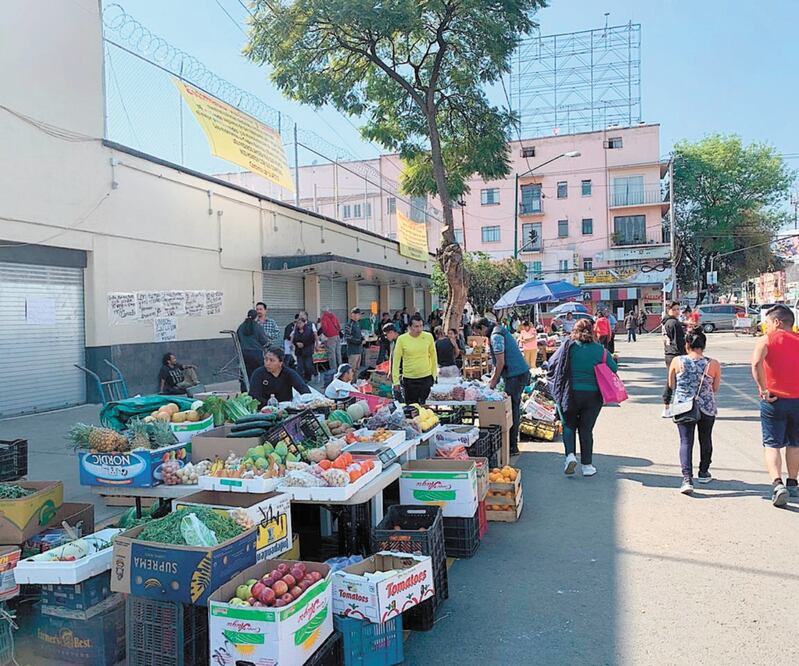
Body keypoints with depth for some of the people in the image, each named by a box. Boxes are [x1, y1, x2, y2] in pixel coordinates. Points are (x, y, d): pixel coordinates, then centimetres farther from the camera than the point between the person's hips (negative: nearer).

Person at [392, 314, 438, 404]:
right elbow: (396, 360, -3)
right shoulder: (402, 339, -7)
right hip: (409, 379, -1)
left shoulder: (428, 337, -3)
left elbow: (433, 357, 8)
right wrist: (396, 380, -5)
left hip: (426, 377, 1)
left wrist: (434, 374, 8)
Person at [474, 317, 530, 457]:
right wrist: (493, 378, 21)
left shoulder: (496, 336, -13)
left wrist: (494, 381, -6)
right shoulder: (500, 331, 19)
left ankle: (512, 446, -1)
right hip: (521, 372, 10)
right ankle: (513, 444, 22)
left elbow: (500, 362, -17)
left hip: (515, 376, -10)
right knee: (514, 408, 14)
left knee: (511, 409, -6)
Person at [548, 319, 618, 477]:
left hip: (570, 393, -1)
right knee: (586, 429, 11)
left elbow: (551, 363, 2)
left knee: (569, 425, 18)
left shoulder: (568, 346, -4)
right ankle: (587, 465, 14)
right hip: (593, 395, 1)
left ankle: (570, 455, -1)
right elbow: (614, 369, 4)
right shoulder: (600, 349, -1)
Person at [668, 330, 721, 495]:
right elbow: (715, 389, 3)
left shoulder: (677, 362, -7)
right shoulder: (713, 364, -8)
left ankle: (687, 478, -14)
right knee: (705, 439, 20)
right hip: (707, 407, 1)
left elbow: (671, 385, 4)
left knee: (686, 441, 1)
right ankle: (703, 473, 37)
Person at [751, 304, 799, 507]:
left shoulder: (766, 340, -6)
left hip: (774, 400, -3)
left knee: (772, 444, 3)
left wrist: (763, 390, -18)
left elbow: (757, 363, -25)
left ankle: (777, 484, -14)